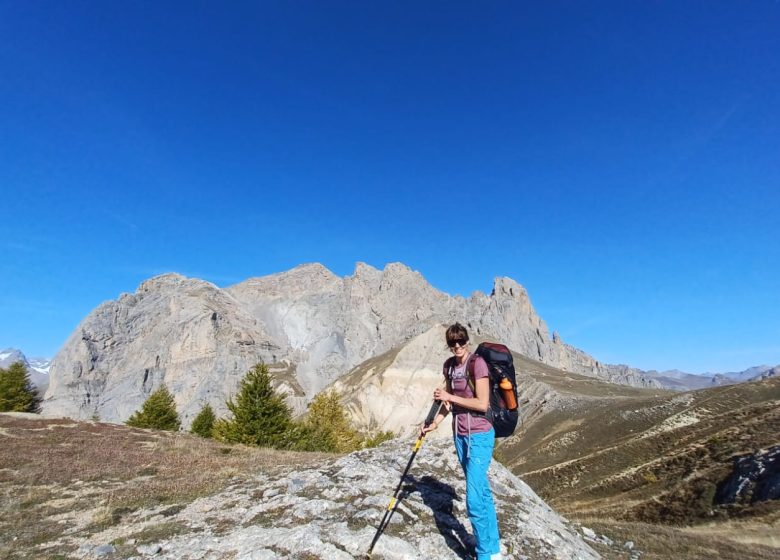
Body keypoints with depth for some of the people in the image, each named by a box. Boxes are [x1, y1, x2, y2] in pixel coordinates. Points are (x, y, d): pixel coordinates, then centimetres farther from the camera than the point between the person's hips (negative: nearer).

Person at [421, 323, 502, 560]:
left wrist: (449, 396, -18)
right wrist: (434, 423, 4)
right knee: (482, 492, 19)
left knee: (474, 500, -7)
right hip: (460, 435, 7)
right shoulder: (449, 365, 5)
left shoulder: (477, 363, -16)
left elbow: (482, 404, -20)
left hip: (479, 436, -7)